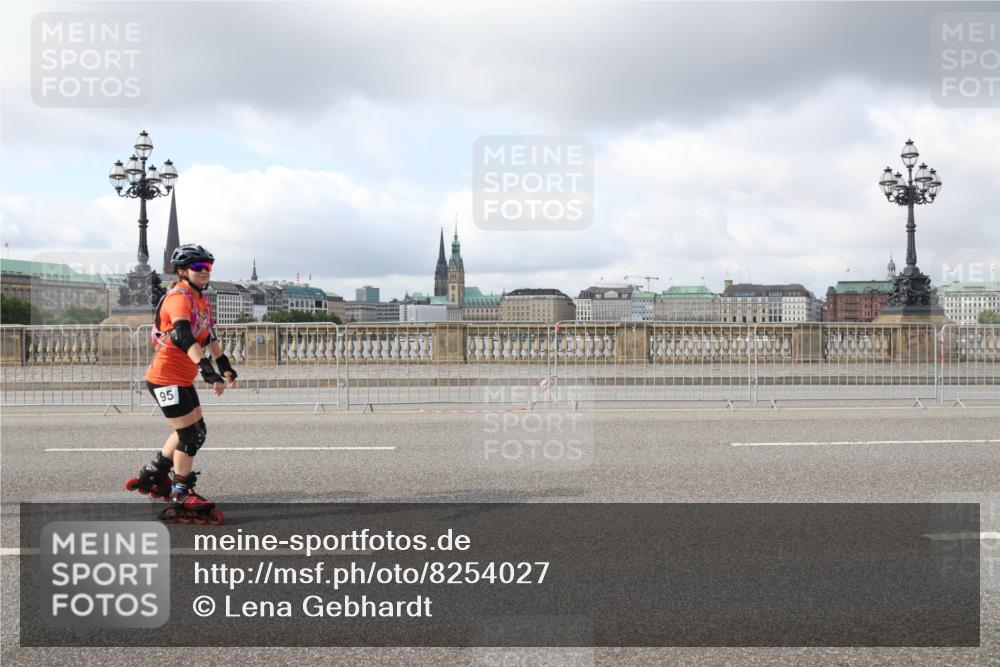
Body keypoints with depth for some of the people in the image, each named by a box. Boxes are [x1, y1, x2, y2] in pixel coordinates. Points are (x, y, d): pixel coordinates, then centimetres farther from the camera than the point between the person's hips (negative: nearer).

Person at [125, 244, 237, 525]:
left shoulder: (202, 300, 10)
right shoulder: (179, 298, -20)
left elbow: (209, 336, 24)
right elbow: (183, 336, -36)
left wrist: (225, 366, 27)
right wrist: (208, 369, -46)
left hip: (182, 379, 10)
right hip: (166, 378, -10)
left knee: (195, 432, 19)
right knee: (190, 435, -7)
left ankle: (151, 477, 34)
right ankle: (181, 500, 4)